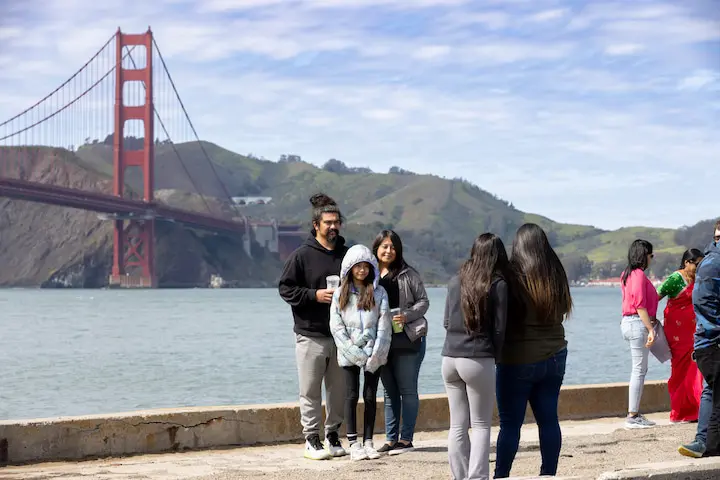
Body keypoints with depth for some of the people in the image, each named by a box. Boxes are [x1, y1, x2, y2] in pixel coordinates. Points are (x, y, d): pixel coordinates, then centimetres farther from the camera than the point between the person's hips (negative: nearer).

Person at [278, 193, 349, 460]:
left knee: (338, 390, 9)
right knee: (311, 391, 0)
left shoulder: (346, 255, 8)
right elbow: (285, 288, -4)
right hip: (311, 335, -4)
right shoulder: (302, 255, -4)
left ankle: (333, 435, 21)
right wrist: (315, 295, -14)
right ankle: (312, 439, 7)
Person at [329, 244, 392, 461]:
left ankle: (368, 442, 10)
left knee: (370, 396, 4)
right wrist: (353, 351, -11)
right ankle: (353, 444, 4)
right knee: (352, 396, 0)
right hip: (349, 354, 0)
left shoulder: (379, 293, 3)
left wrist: (376, 353, -11)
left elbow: (384, 325, -2)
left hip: (373, 354, 0)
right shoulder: (340, 293, 3)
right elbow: (336, 326, -2)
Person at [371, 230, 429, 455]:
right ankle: (391, 439, 15)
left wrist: (407, 316, -15)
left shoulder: (408, 274, -1)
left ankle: (406, 438, 3)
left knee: (407, 390, -1)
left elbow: (423, 301, 1)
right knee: (389, 391, 10)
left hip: (407, 339, -4)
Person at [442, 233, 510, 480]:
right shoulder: (498, 285, -5)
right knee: (481, 425, 4)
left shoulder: (455, 281, 8)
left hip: (450, 358, 4)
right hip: (479, 360, -4)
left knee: (457, 425, 10)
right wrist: (493, 354, 10)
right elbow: (499, 328, -3)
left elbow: (446, 321, 13)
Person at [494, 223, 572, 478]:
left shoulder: (513, 276, -14)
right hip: (554, 357, 5)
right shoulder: (557, 275, 2)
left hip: (518, 359, -5)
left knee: (510, 423, 0)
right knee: (549, 419, 9)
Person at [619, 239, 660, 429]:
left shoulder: (627, 274, 16)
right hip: (638, 323, -10)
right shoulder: (639, 274, -14)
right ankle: (633, 416, -6)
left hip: (628, 322, 10)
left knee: (639, 370, 14)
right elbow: (640, 306, -20)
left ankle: (633, 413, 15)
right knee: (639, 370, -7)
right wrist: (651, 329, -21)